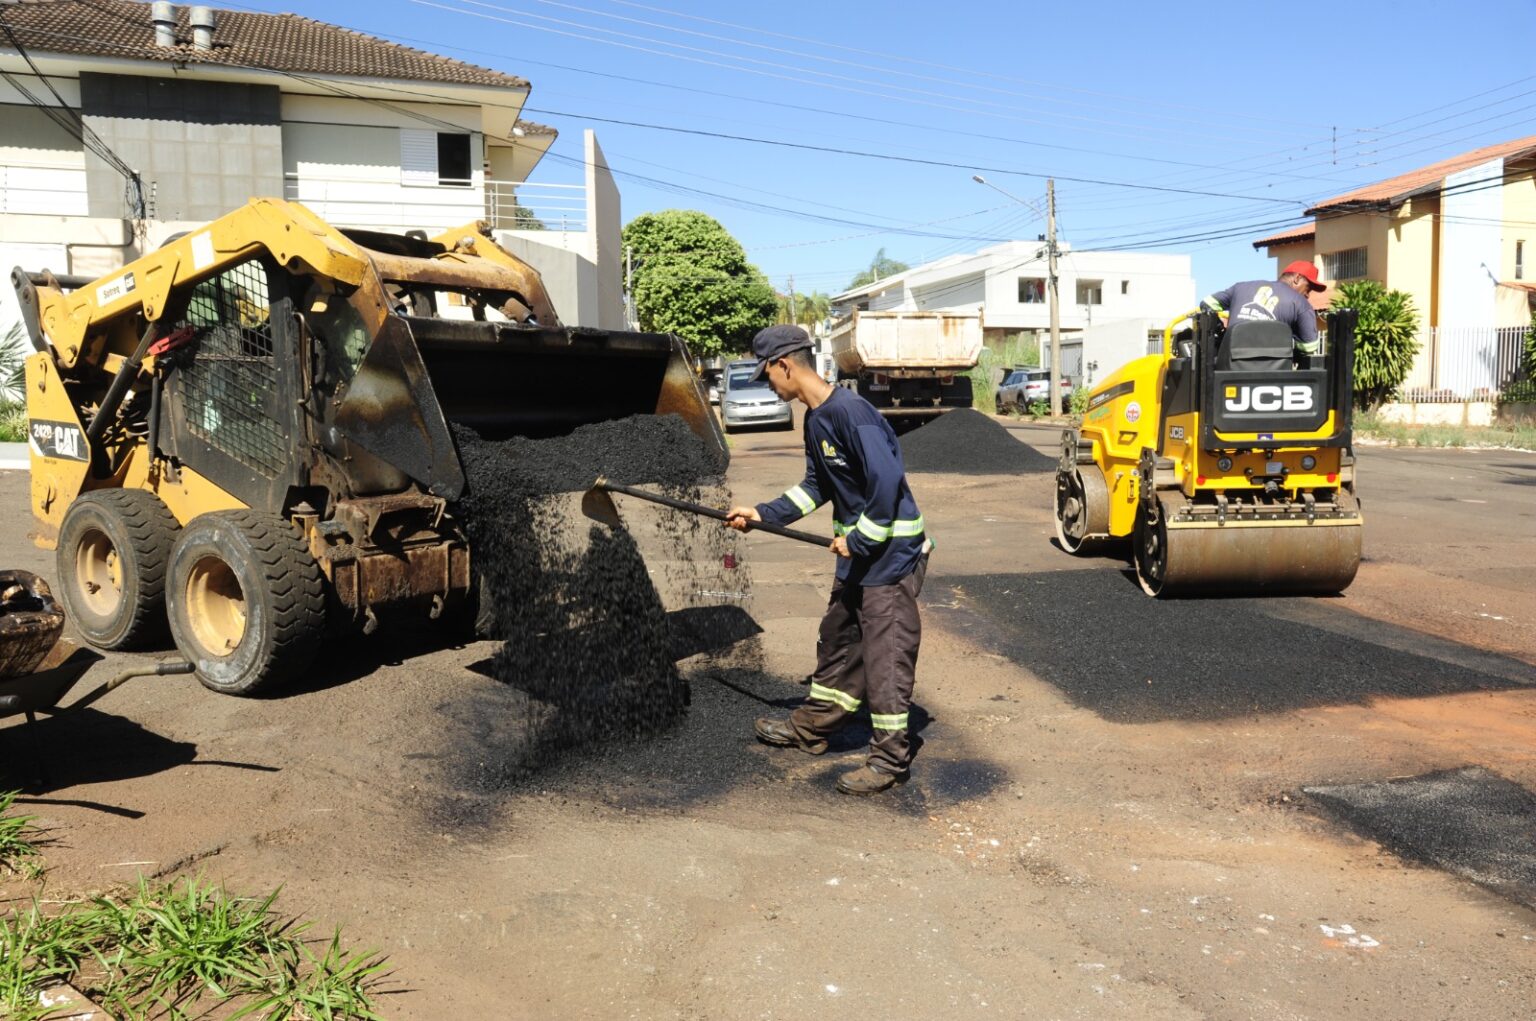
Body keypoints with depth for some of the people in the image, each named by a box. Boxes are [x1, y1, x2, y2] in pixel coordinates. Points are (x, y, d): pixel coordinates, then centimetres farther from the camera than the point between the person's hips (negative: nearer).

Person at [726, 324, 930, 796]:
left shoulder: (848, 410, -23)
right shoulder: (815, 419, 8)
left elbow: (887, 479, -27)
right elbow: (816, 487, 19)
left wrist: (858, 540, -19)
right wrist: (762, 515, 14)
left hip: (892, 550, -10)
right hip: (858, 551, 10)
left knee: (885, 654, -2)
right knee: (838, 638, 20)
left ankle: (890, 758, 10)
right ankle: (812, 727, 35)